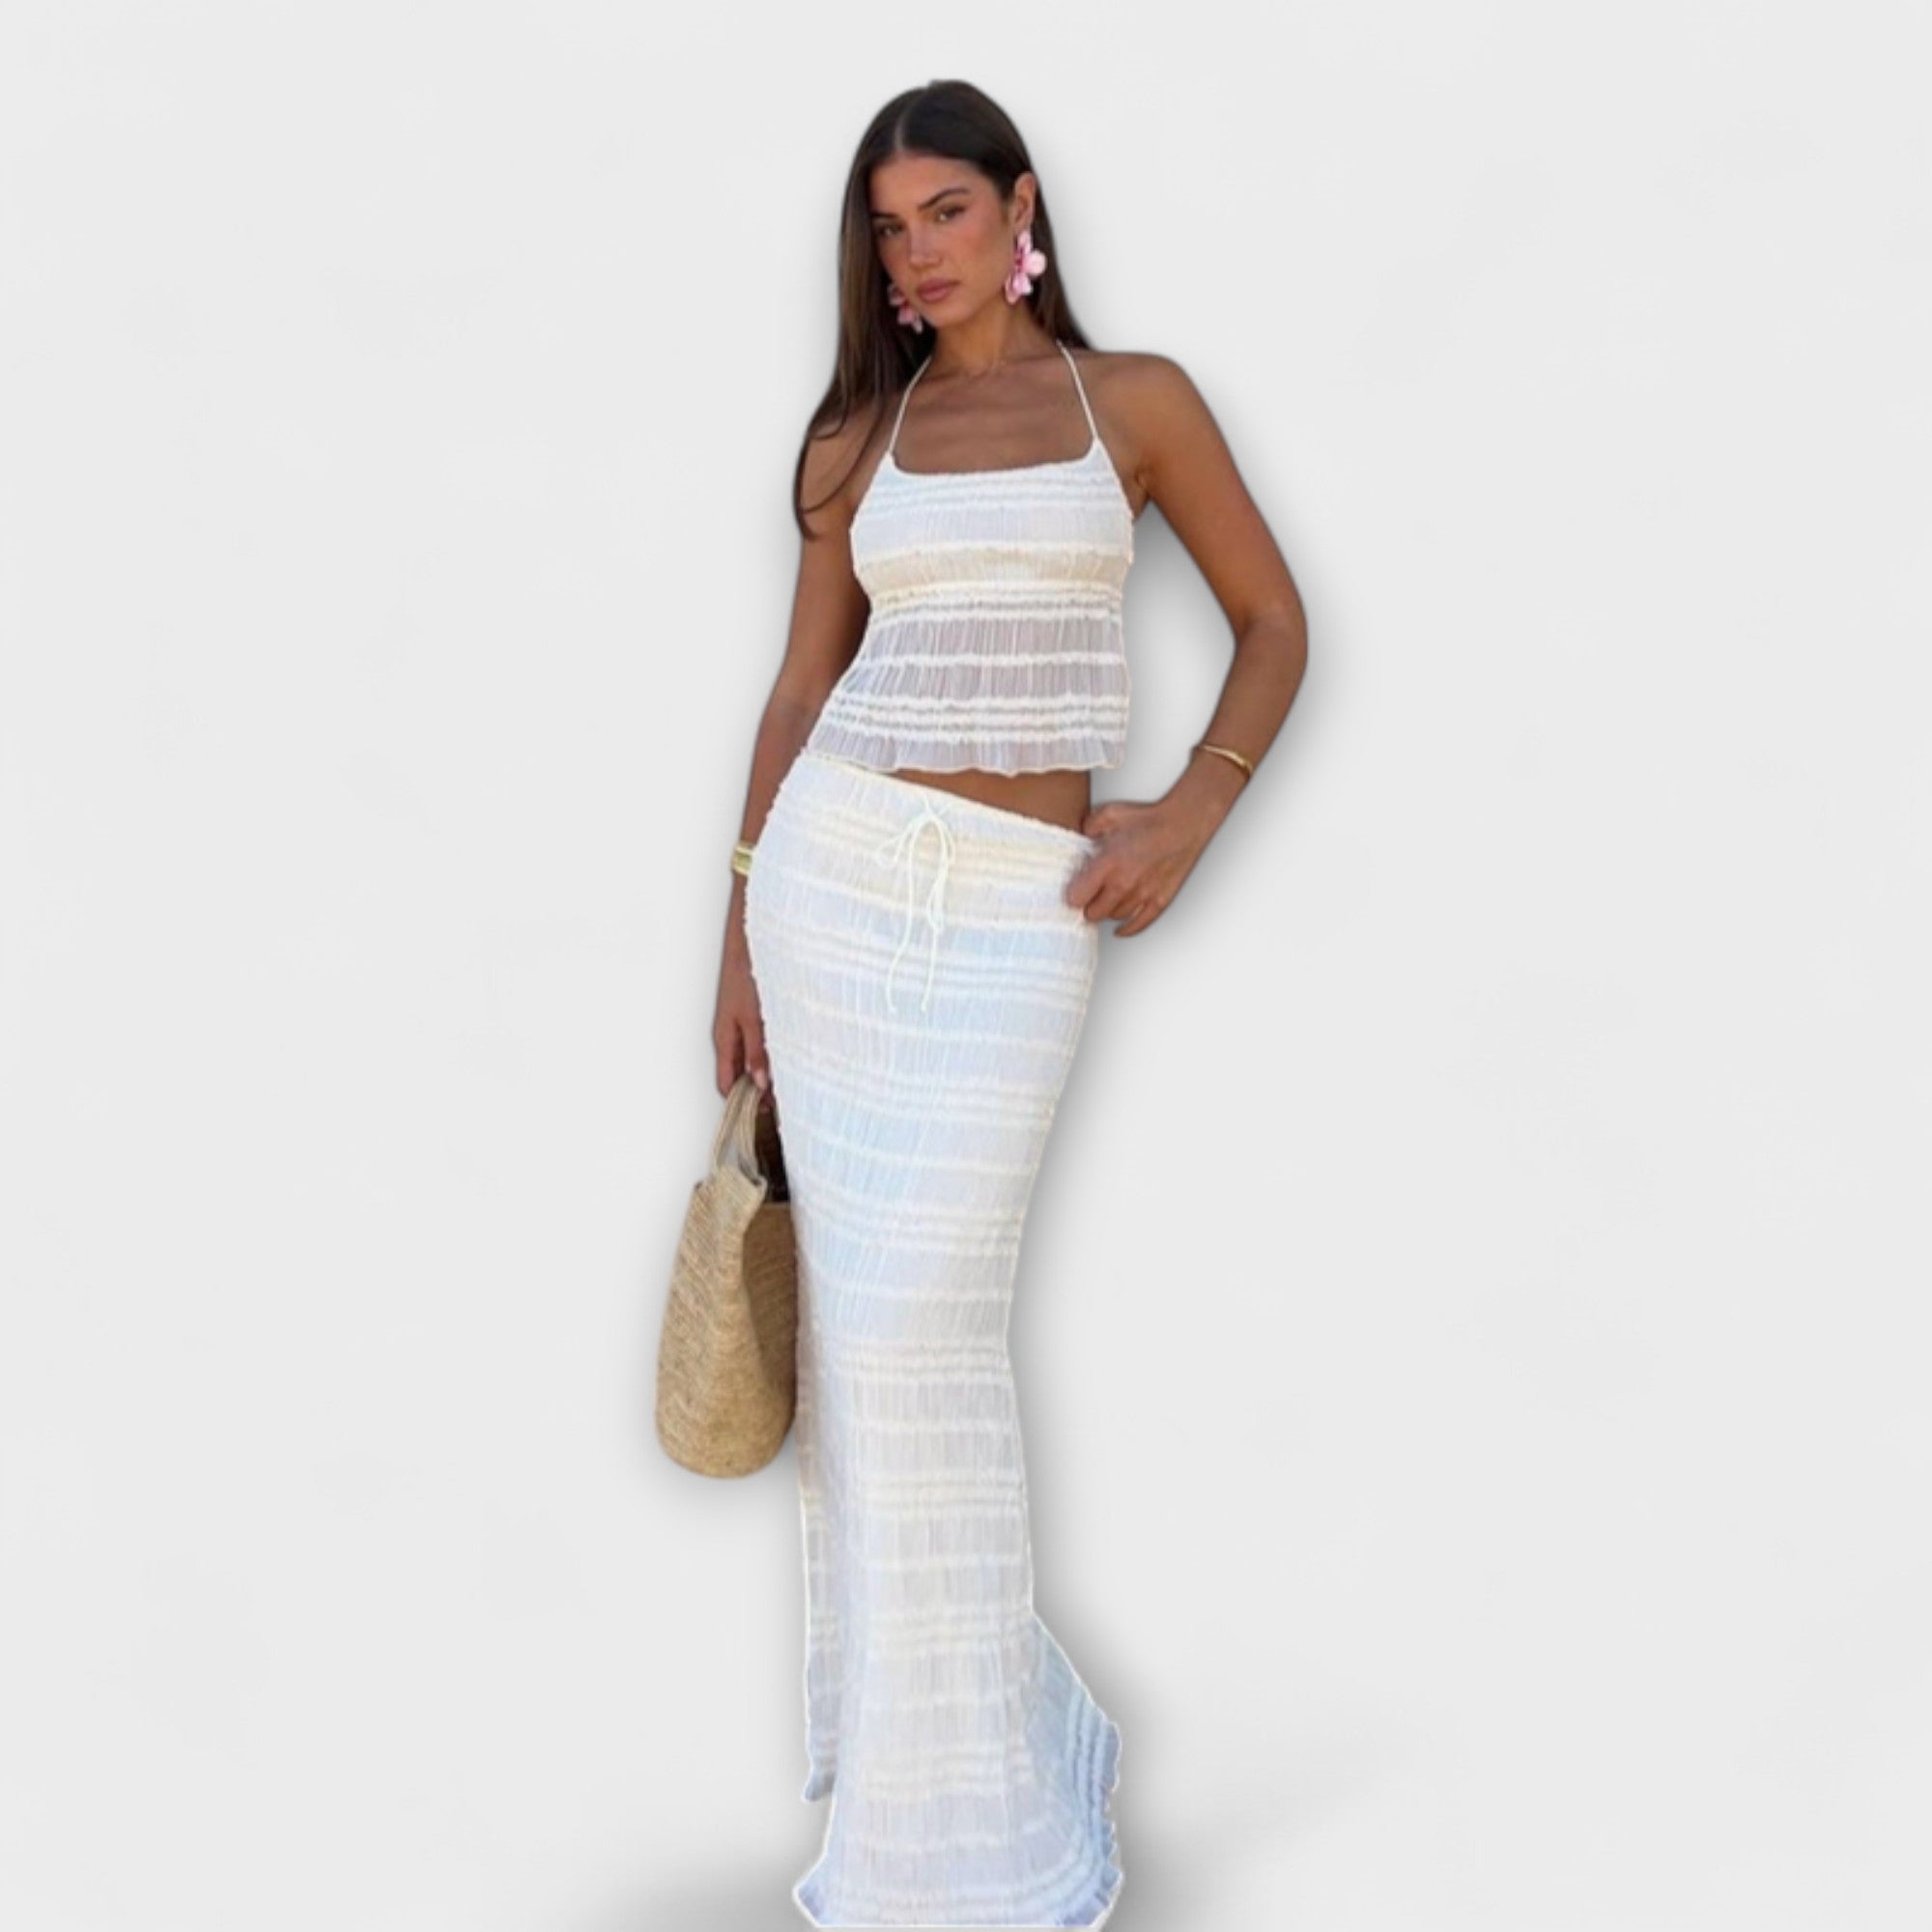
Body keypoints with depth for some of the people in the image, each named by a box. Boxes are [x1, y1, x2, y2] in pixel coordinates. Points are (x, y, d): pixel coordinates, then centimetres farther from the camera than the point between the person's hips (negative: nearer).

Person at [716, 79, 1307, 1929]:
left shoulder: (1134, 399, 6)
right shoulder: (862, 436, 12)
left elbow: (1273, 620, 9)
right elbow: (800, 692, 12)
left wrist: (1189, 815, -6)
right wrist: (740, 932, 7)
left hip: (1020, 909, -3)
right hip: (832, 872, 3)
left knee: (924, 1317, -9)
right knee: (859, 1312, 3)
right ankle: (911, 1714, 24)